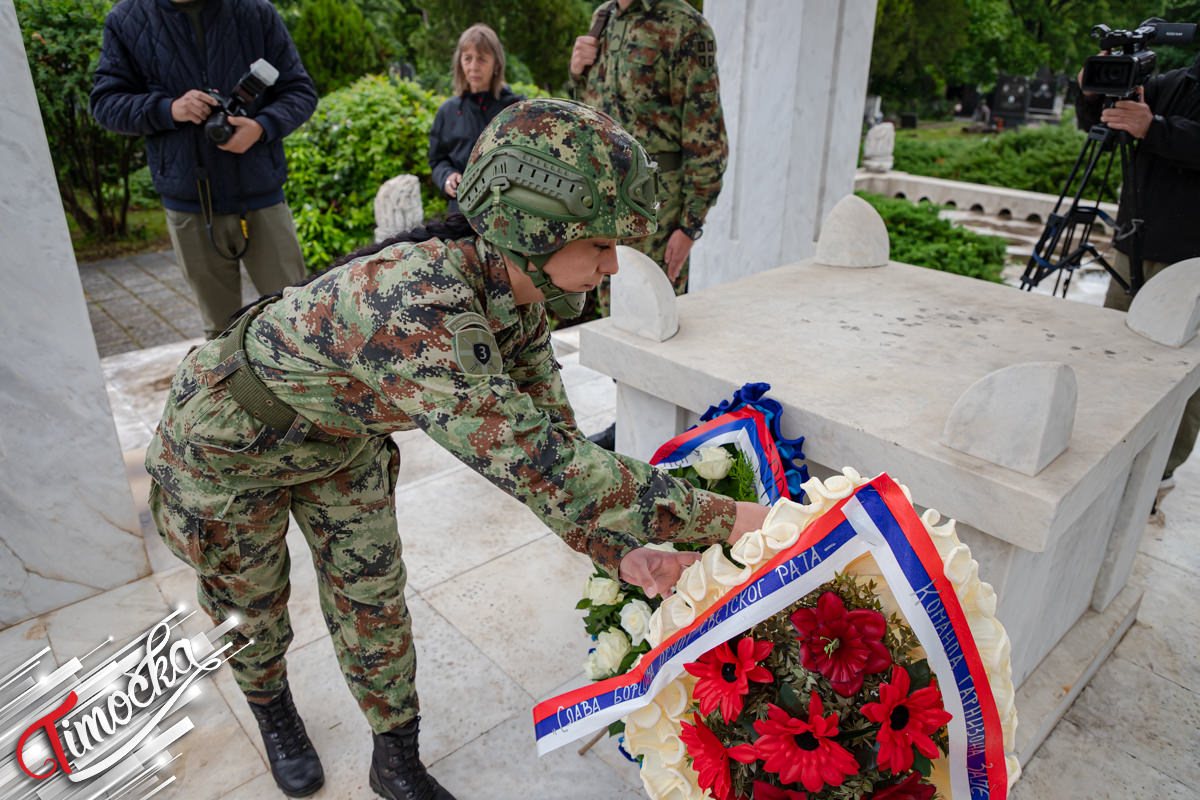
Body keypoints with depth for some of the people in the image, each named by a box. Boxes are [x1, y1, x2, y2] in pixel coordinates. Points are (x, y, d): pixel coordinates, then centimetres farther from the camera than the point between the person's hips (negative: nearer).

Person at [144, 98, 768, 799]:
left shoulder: (517, 300, -18)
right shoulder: (417, 296, -45)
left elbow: (552, 434, -12)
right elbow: (528, 460, -48)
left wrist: (623, 550, -26)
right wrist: (722, 518, -43)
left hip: (340, 438, 6)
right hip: (234, 440, -5)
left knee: (373, 596, 11)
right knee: (253, 605, 19)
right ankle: (271, 706, 53)